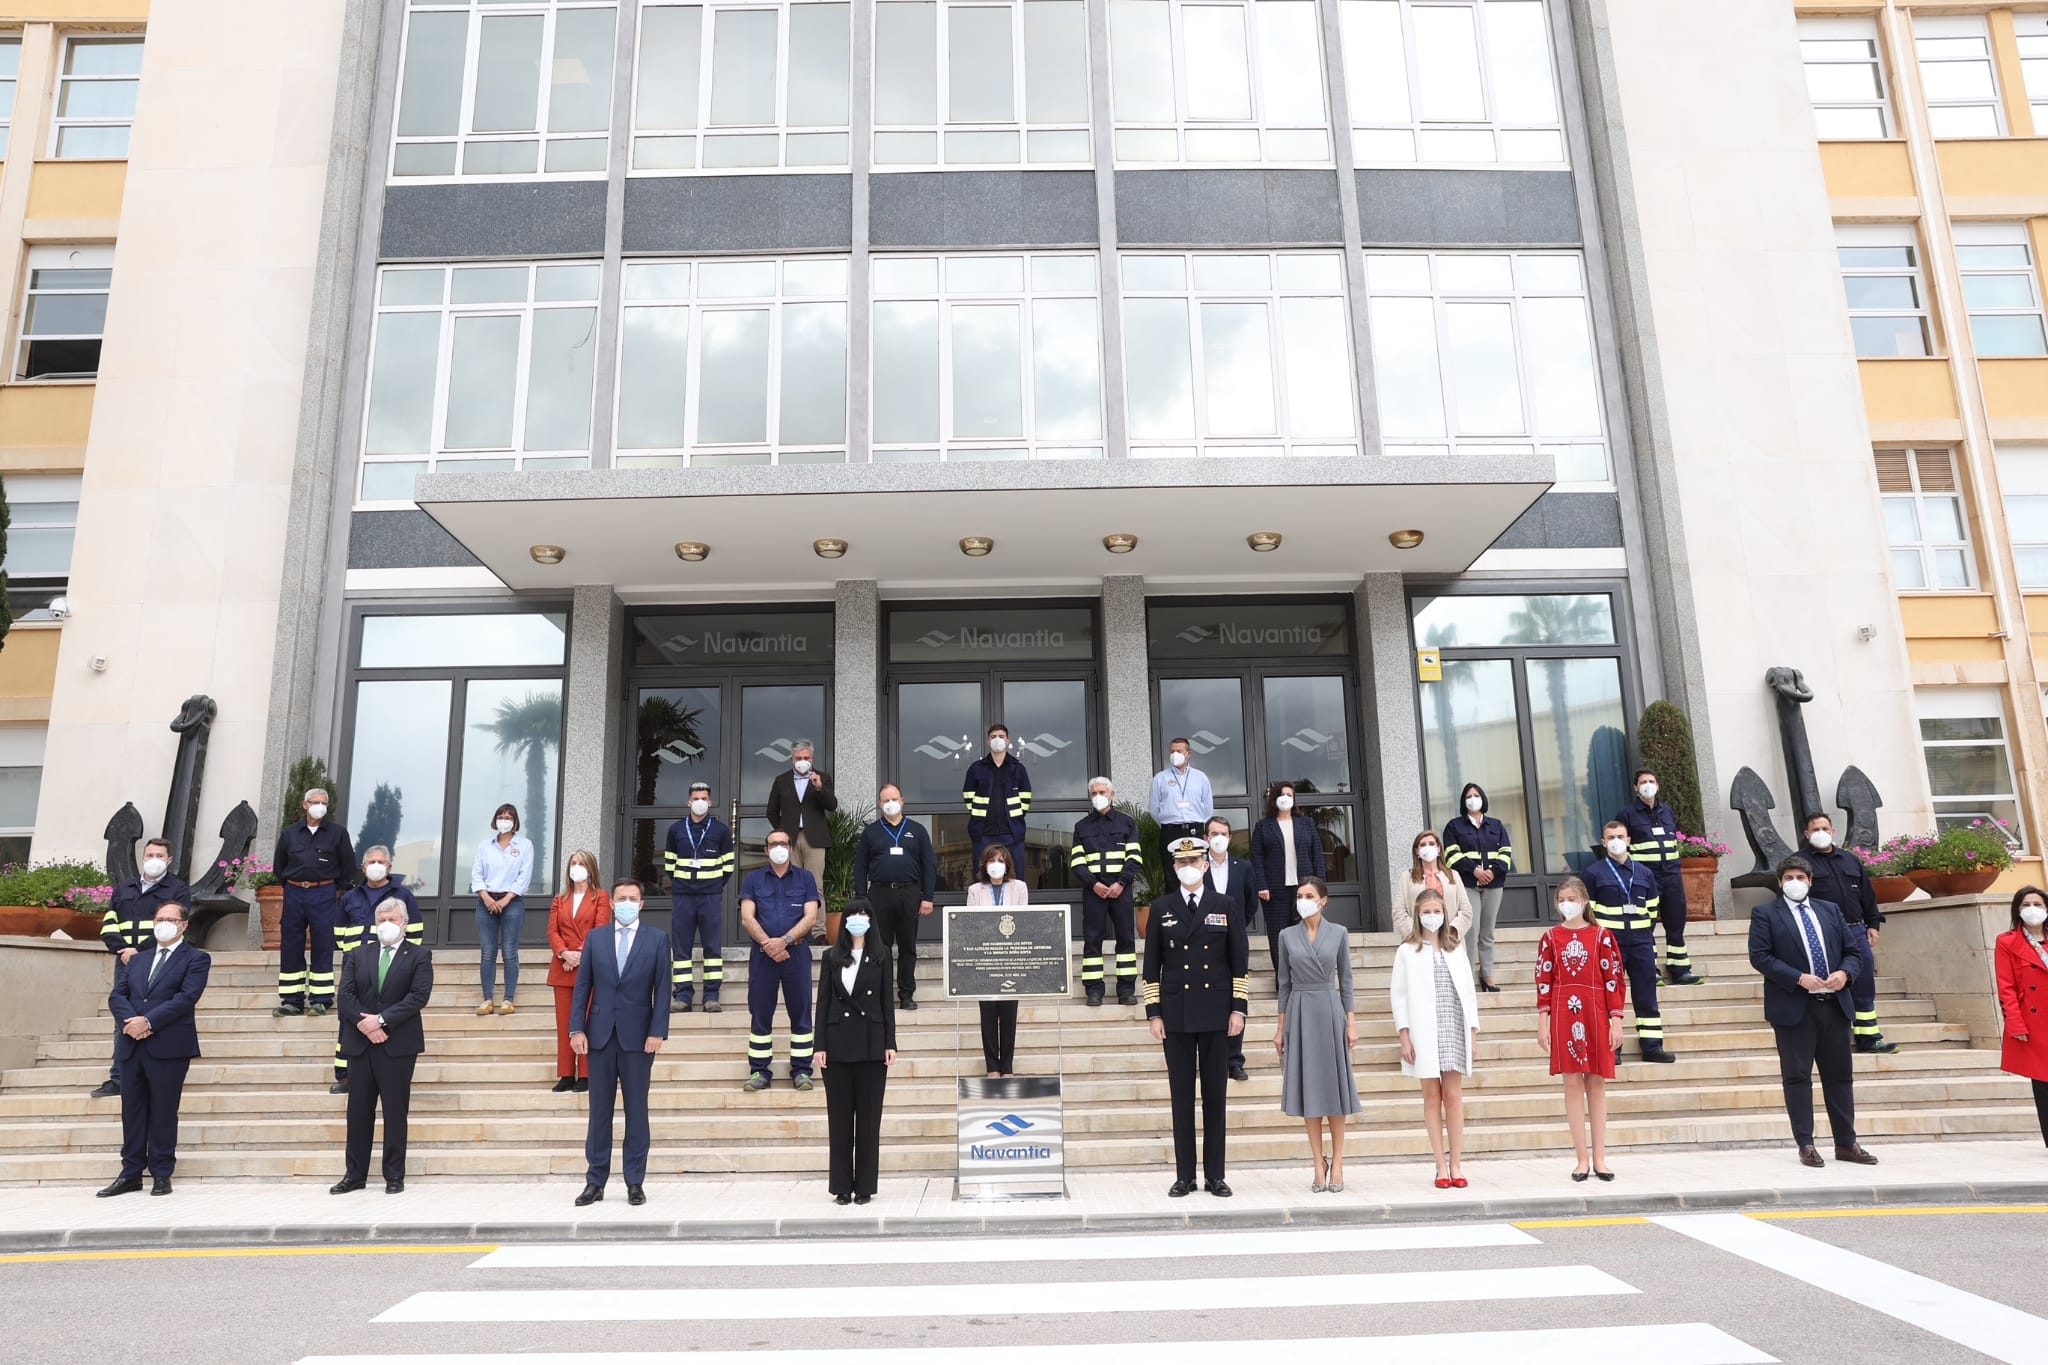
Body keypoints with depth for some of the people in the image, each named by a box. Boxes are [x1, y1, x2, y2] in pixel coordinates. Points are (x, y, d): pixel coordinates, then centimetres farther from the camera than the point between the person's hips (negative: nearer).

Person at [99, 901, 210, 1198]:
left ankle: (161, 1174, 9)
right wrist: (129, 1021, -10)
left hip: (169, 1047, -5)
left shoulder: (196, 959, 2)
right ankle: (131, 1173, 17)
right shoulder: (139, 960, 20)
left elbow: (187, 997, -12)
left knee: (163, 1113, 0)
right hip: (132, 1046, 5)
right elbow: (117, 995, 10)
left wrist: (147, 1021, -17)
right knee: (132, 1112, 9)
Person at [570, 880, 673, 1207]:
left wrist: (657, 1031, -9)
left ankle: (635, 1182, 10)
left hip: (638, 1035, -2)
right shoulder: (595, 938, 8)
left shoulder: (657, 939, 2)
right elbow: (582, 986, 6)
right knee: (599, 1110, 6)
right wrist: (577, 1029, -3)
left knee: (636, 1110, 4)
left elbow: (662, 989, -1)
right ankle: (595, 1182, 13)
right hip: (600, 1033, 2)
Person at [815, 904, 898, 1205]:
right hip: (838, 1044, 0)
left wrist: (890, 1043, -3)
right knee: (839, 1115, 4)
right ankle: (841, 1186, 12)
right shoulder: (832, 956, 5)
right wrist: (820, 1045, -3)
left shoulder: (880, 958, 5)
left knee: (869, 1116, 3)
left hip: (871, 1044, 0)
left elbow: (887, 1002, 4)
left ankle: (864, 1186, 11)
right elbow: (823, 1001, 3)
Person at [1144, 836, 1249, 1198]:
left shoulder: (1226, 906, 5)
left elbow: (1240, 961, 5)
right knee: (1182, 1096, 4)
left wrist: (1239, 1007, -2)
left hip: (1216, 1014, 0)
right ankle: (1184, 1176, 10)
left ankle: (1215, 1175, 13)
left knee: (1216, 1094, 5)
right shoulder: (1162, 908, 5)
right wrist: (1154, 1013, 0)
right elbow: (1151, 964, 5)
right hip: (1176, 1015, 0)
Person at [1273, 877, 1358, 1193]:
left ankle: (1336, 1165, 11)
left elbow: (1346, 980, 4)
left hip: (1330, 1012, -1)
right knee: (1308, 1088, 3)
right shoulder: (1287, 935, 4)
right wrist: (1281, 1027, 6)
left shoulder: (1338, 933, 2)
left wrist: (1351, 1022, -2)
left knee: (1335, 1086, 3)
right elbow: (1284, 983, 8)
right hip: (1300, 1013, 1)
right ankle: (1319, 1165, 10)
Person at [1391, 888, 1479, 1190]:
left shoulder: (1456, 947, 11)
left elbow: (1468, 990, 11)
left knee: (1454, 1095, 0)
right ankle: (1441, 1166, 7)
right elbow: (1399, 995, 1)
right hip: (1424, 1032, -2)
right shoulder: (1407, 950, 4)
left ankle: (1456, 1165, 6)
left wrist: (1473, 1032, 6)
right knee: (1432, 1096, 2)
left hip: (1454, 1029, 2)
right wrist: (1404, 1037, -5)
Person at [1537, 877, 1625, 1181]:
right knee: (1573, 1083, 1)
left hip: (1596, 1016, 0)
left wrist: (1616, 1020, -4)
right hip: (1563, 1017, 0)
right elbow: (1543, 982, 3)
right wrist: (1543, 1022, -1)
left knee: (1596, 1084, 6)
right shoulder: (1551, 937, 4)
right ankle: (1583, 1158, 7)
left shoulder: (1602, 935, 2)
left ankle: (1599, 1158, 14)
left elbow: (1615, 979, 1)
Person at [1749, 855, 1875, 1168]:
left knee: (1840, 1075, 10)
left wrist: (1845, 973, -6)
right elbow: (1759, 956, -9)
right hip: (1794, 1007, -4)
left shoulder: (1829, 911, 15)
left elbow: (1853, 950, 15)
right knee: (1797, 1076, -1)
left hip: (1834, 1004, 5)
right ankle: (1805, 1145, 5)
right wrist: (1799, 978, -18)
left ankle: (1846, 1143, 19)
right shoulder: (1765, 913, 0)